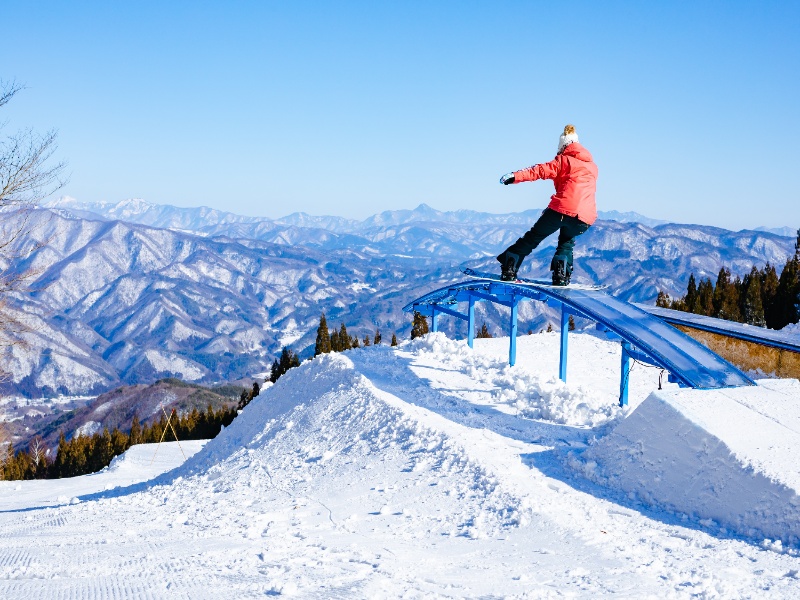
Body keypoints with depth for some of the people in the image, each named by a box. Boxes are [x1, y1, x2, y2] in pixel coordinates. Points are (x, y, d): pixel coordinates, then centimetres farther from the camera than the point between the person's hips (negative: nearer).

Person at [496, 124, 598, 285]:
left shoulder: (564, 160, 10)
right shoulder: (592, 166, 26)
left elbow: (542, 170, -6)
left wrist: (516, 176, -13)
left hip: (562, 209, -4)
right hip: (586, 218, 4)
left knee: (533, 237, 12)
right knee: (567, 240, 32)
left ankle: (509, 267, 3)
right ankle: (562, 274, 11)